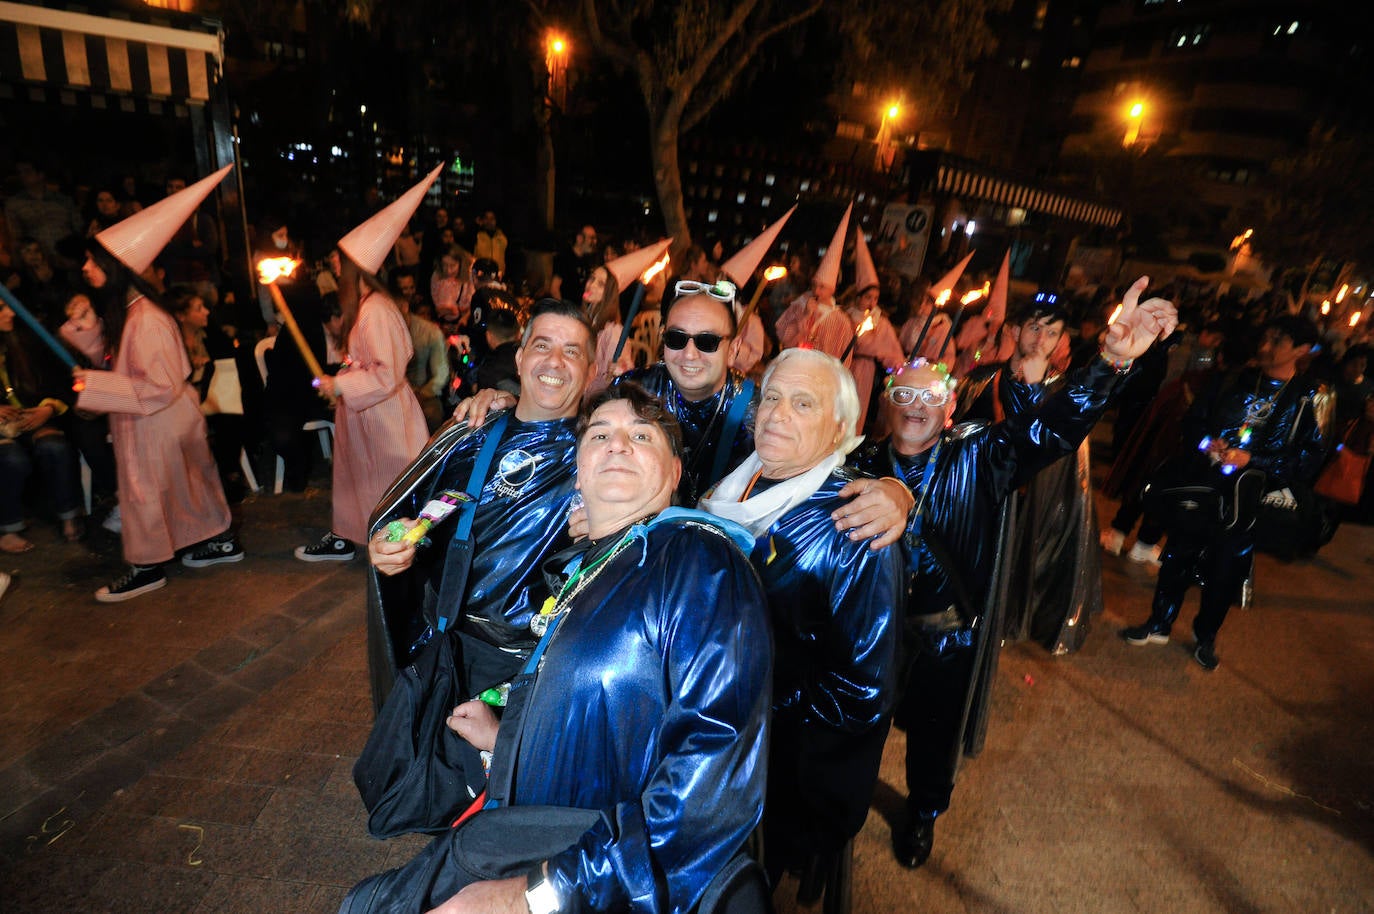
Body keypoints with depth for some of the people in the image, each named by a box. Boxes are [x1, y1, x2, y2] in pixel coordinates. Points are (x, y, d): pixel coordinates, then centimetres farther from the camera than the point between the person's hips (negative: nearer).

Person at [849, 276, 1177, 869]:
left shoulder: (978, 459, -10)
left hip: (949, 635, 0)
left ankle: (922, 814, 53)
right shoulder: (865, 466, -9)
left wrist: (1112, 362, -38)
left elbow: (1054, 427, -23)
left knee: (935, 737, 22)